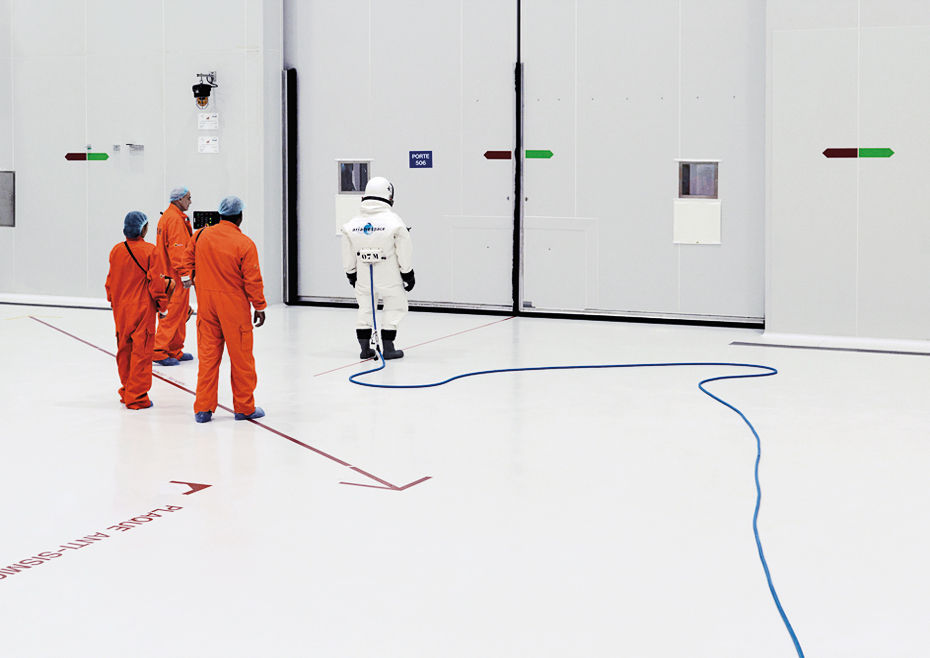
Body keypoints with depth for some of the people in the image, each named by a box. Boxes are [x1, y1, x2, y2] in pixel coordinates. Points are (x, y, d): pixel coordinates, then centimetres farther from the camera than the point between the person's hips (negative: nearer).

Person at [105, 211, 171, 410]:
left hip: (121, 309, 5)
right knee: (141, 352, 0)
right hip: (143, 311, -5)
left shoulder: (116, 251, 2)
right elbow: (156, 282, -10)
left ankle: (126, 391, 26)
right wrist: (162, 306, 2)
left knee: (124, 350, 16)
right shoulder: (149, 251, -12)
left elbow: (110, 281, 9)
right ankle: (136, 397, 1)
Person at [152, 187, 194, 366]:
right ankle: (159, 351, -7)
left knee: (181, 313, 15)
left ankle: (175, 351, 20)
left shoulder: (166, 217, 18)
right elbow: (177, 250, -21)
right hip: (175, 277, -11)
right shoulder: (175, 219, -15)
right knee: (173, 313, -8)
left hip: (168, 275, 11)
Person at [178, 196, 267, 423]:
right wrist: (260, 307, -2)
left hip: (206, 304, 4)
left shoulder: (200, 236, 0)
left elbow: (186, 263, 11)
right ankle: (244, 407, 16)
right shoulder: (245, 244, -13)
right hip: (234, 306, -4)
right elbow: (252, 280, -11)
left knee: (207, 355, 9)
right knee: (241, 357, 7)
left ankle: (203, 409, 11)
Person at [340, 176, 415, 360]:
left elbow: (348, 256, 7)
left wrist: (351, 274, 21)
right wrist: (408, 274, 4)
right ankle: (388, 348, 8)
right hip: (389, 276, -4)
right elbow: (404, 253, -8)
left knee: (365, 308, 16)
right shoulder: (393, 221, -13)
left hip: (363, 276, 4)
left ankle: (364, 348, 16)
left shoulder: (352, 224, -1)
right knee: (395, 307, 10)